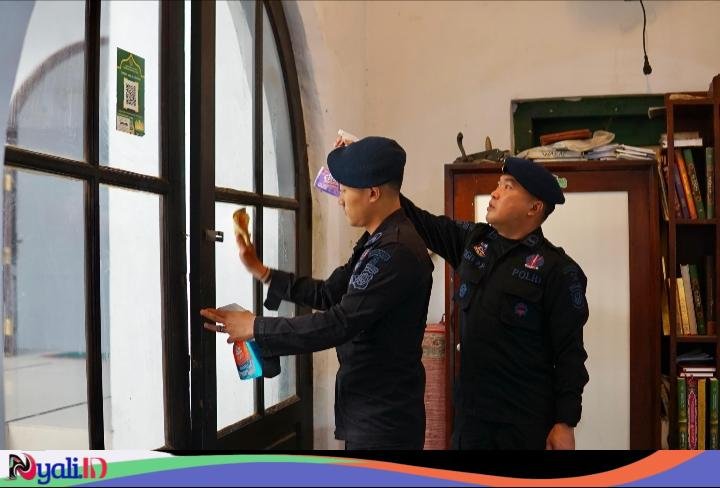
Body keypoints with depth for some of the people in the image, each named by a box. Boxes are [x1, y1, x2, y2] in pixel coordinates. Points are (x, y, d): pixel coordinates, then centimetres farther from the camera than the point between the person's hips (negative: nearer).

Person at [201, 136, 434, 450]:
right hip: (370, 407, 9)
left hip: (383, 415, -9)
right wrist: (261, 272, 11)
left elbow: (340, 323, -26)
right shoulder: (378, 241, 9)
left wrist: (256, 328, -18)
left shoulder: (396, 251, -24)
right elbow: (328, 294, 15)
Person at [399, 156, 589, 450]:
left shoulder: (557, 270, -11)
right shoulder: (472, 240, 6)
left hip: (527, 419, -5)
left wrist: (566, 422, -13)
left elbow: (570, 354, -12)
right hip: (470, 410, 5)